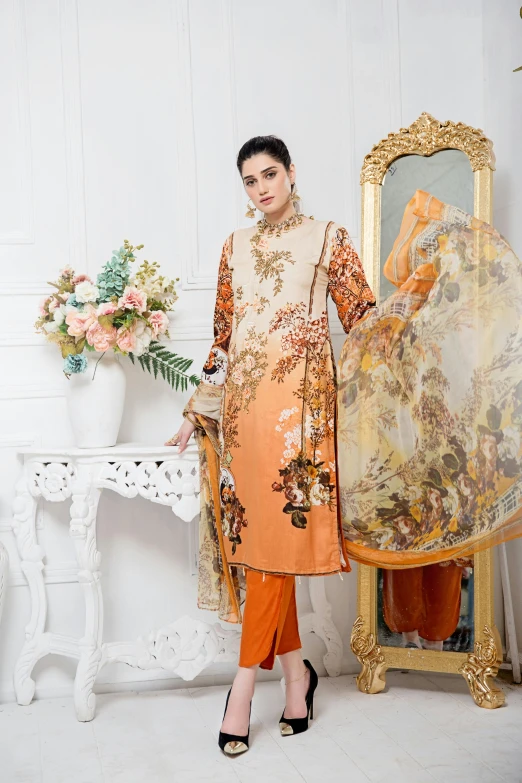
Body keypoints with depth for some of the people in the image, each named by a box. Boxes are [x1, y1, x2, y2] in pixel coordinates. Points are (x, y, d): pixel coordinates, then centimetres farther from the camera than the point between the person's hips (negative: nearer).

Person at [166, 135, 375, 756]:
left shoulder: (327, 238, 8)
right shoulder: (236, 246, 18)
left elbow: (363, 320, 5)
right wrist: (198, 409, 17)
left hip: (299, 397, -4)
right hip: (242, 400, 4)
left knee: (277, 532, -9)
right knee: (253, 535, 3)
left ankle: (244, 682, -2)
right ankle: (295, 669, 16)